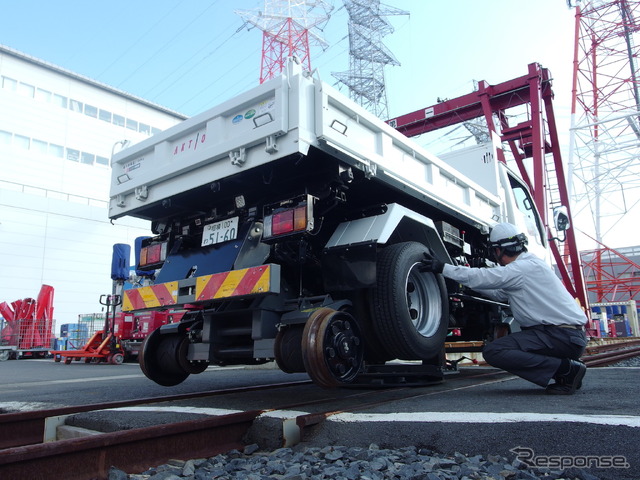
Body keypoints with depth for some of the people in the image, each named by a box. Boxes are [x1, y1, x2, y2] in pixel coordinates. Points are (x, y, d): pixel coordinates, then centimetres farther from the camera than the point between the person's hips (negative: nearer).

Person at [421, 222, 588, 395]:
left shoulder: (524, 267, -13)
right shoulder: (530, 265, 17)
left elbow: (482, 276, -16)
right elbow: (500, 294, 25)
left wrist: (442, 268, -10)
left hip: (564, 336, -10)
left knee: (493, 351, -17)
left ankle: (566, 369, -13)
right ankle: (568, 373, 12)